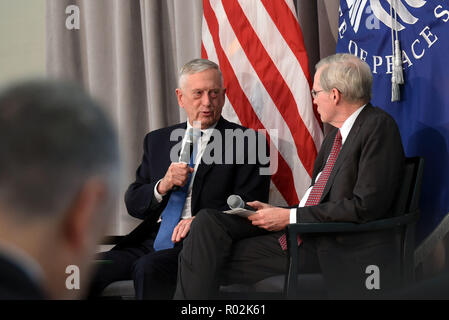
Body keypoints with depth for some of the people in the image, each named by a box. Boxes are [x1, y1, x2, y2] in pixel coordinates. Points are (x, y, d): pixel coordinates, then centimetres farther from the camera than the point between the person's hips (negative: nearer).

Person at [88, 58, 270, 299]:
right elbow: (133, 204, 16)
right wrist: (162, 186, -5)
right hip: (150, 240, 5)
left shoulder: (247, 142, 5)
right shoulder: (157, 141, 21)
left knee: (149, 268, -35)